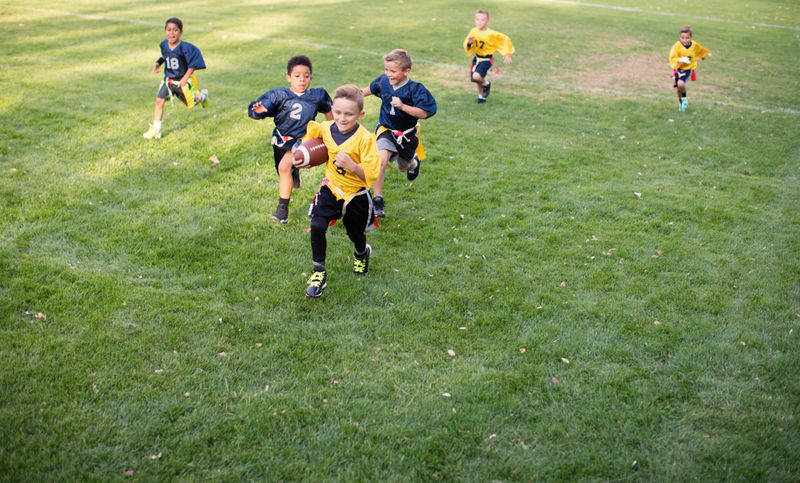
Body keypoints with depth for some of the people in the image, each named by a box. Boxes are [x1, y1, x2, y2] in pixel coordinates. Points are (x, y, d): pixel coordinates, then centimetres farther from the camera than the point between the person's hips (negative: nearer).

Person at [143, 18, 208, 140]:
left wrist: (185, 78, -23)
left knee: (191, 103, 14)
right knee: (159, 100, -11)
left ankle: (202, 95, 50)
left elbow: (193, 64, -19)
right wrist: (158, 63, -2)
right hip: (167, 79, 4)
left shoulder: (185, 47, -24)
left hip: (182, 80, -4)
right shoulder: (164, 45, -7)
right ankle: (156, 129, -5)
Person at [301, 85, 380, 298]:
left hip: (356, 194, -3)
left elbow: (371, 174, -26)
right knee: (317, 227, -14)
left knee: (355, 233, 18)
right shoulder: (325, 128, -10)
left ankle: (362, 254, 56)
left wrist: (351, 165, -39)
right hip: (331, 188, 3)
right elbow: (312, 130, 15)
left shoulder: (365, 138, -25)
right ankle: (318, 272, 4)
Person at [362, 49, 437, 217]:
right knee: (380, 160, -27)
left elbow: (423, 113, -26)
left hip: (407, 134, -1)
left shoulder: (415, 89, -22)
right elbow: (372, 88, 14)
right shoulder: (383, 81, -9)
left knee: (403, 167, 24)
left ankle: (413, 161, 64)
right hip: (386, 129, 1)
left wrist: (402, 106, -36)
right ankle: (378, 199, -18)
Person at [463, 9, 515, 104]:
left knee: (476, 76, -26)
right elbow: (467, 45, 3)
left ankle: (486, 83, 8)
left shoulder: (491, 34, -22)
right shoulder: (473, 31, -9)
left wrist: (507, 54, -10)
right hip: (477, 58, 5)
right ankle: (481, 96, 42)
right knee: (476, 79, 15)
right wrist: (469, 43, -21)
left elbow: (505, 39, -10)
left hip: (487, 59, -5)